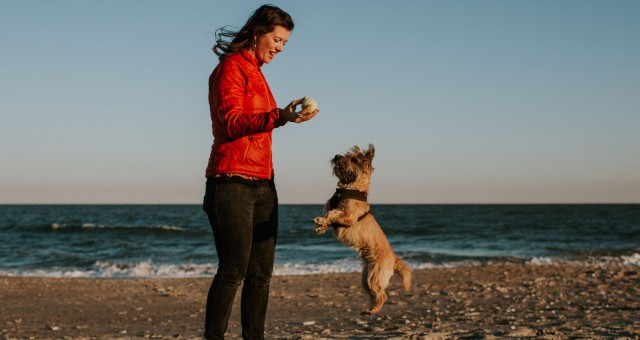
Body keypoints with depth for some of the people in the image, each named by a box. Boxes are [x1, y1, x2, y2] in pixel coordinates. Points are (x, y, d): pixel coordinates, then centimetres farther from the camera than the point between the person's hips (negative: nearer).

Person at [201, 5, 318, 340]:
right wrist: (280, 116, -31)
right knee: (233, 270, -11)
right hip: (233, 182, -9)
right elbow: (232, 122, -19)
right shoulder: (230, 68, -6)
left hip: (261, 184, 9)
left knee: (261, 271, 4)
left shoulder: (255, 72, 20)